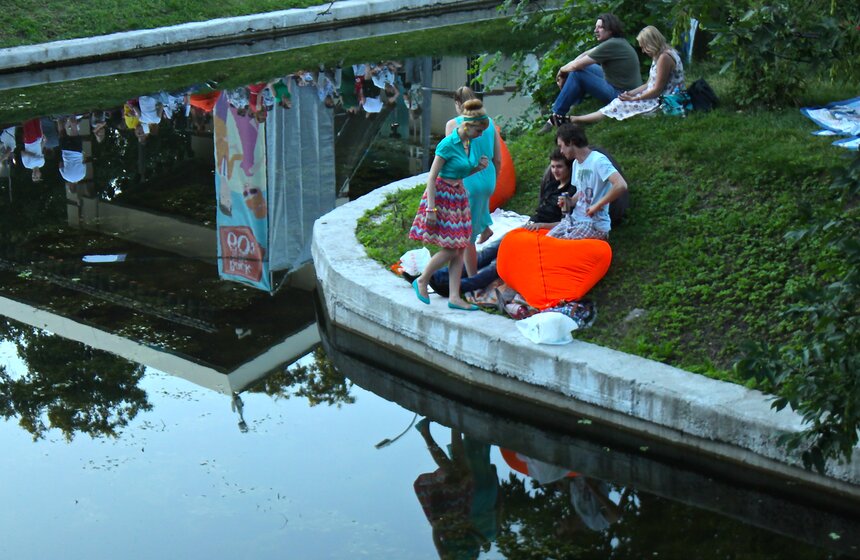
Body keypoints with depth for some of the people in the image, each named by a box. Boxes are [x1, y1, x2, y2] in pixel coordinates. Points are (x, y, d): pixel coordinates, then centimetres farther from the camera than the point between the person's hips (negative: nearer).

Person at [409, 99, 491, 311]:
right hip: (441, 195, -8)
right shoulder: (448, 144, -18)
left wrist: (479, 167, -2)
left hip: (459, 196, 8)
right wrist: (431, 209, -20)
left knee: (459, 249, 4)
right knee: (450, 249, -8)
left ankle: (454, 297, 7)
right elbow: (432, 177, -17)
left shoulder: (469, 143, 6)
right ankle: (422, 281, 13)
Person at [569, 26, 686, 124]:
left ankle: (575, 119, -9)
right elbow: (649, 84, 13)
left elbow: (657, 90, -19)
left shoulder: (664, 57, -19)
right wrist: (631, 93, 0)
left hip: (663, 101, -10)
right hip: (657, 97, 10)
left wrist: (633, 98, -11)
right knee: (620, 101, 2)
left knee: (621, 105, -12)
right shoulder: (659, 55, 14)